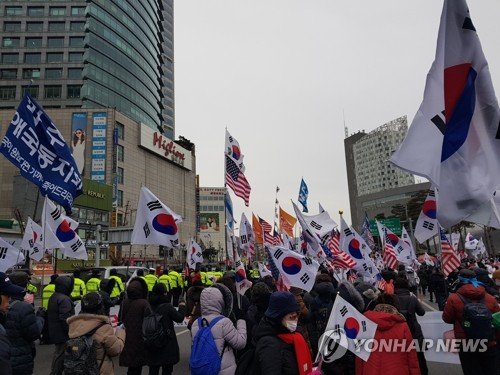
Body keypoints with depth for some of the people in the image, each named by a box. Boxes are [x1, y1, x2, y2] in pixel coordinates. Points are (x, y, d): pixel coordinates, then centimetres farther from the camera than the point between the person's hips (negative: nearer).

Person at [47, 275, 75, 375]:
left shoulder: (53, 297, 11)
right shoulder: (64, 299, -22)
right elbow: (66, 319, -26)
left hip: (54, 332, 10)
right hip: (63, 334, -10)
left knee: (57, 354, 20)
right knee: (60, 356, 0)